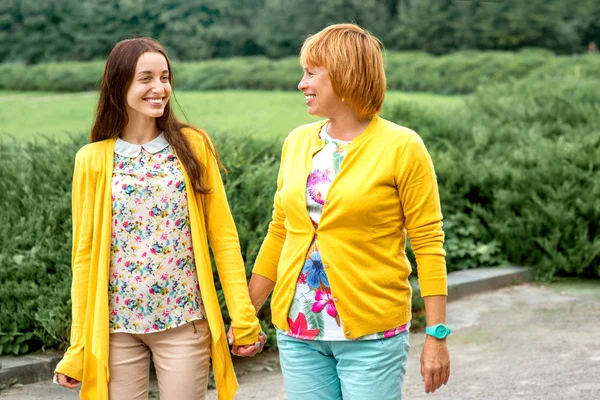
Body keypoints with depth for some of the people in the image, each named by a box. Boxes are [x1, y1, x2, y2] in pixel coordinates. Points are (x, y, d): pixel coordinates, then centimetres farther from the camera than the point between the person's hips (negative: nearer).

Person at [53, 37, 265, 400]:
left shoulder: (192, 145, 0)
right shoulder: (93, 159, 0)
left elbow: (223, 236, 0)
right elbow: (85, 252, 2)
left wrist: (244, 317, -6)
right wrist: (78, 347, 1)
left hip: (184, 321, 0)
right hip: (116, 325, 0)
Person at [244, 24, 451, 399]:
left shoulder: (402, 147, -8)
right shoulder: (297, 142, 7)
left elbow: (429, 244, -8)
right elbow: (279, 233, 13)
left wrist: (437, 337, -10)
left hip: (371, 334, -4)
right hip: (297, 329, 5)